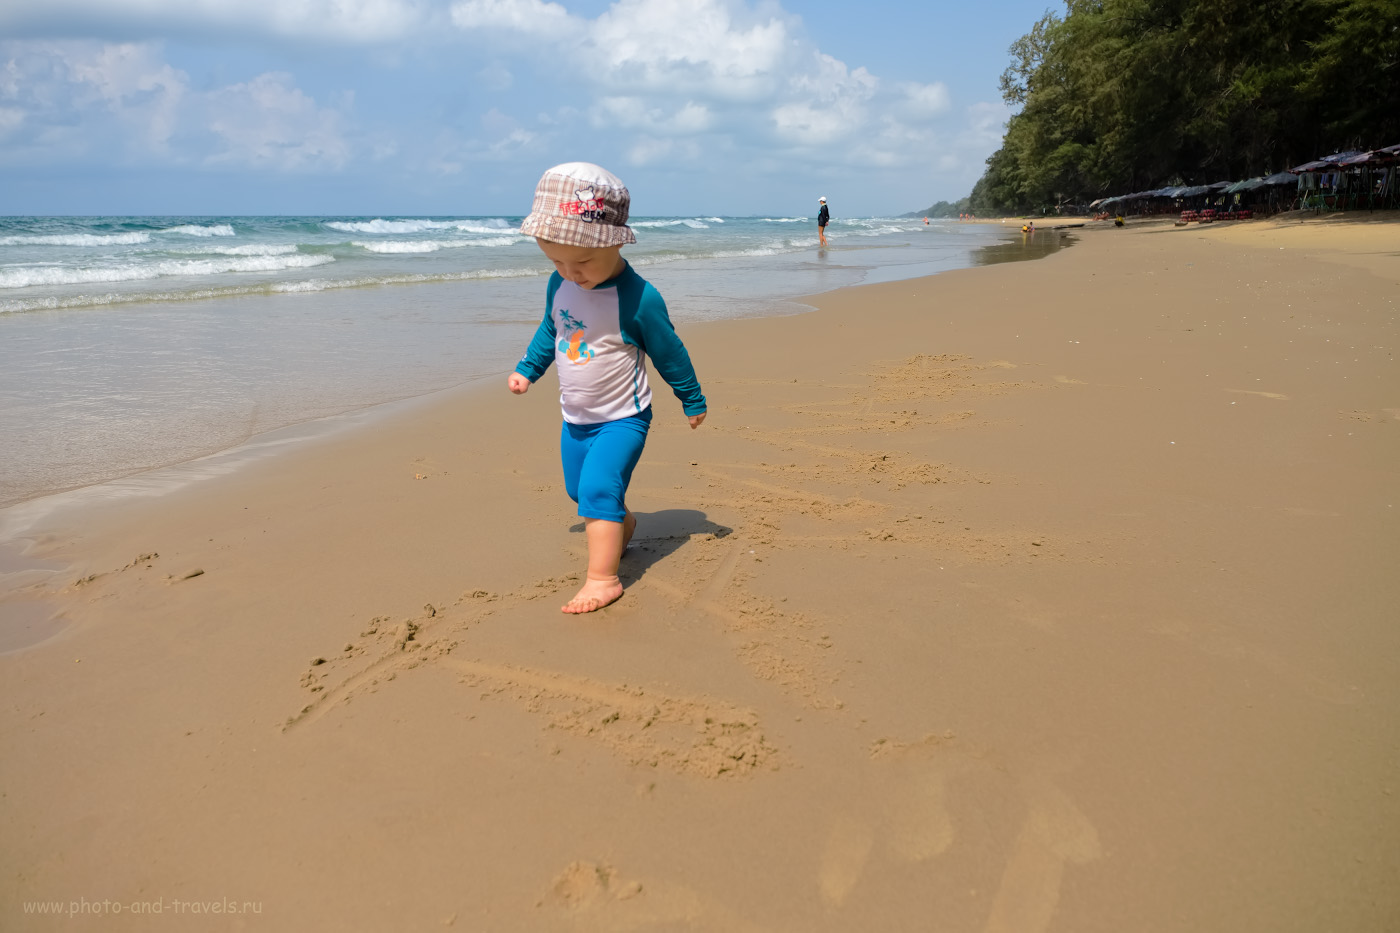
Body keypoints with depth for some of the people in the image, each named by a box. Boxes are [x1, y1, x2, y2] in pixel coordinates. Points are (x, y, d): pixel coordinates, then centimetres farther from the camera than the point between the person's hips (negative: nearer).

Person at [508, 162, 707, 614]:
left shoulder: (638, 297, -23)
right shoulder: (558, 285, -5)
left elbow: (669, 352, -10)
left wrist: (692, 400, -1)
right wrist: (526, 370, 18)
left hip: (622, 417, -7)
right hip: (575, 418, 7)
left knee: (598, 488, -19)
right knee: (579, 490, 18)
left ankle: (603, 578, -12)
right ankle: (623, 524, 46)